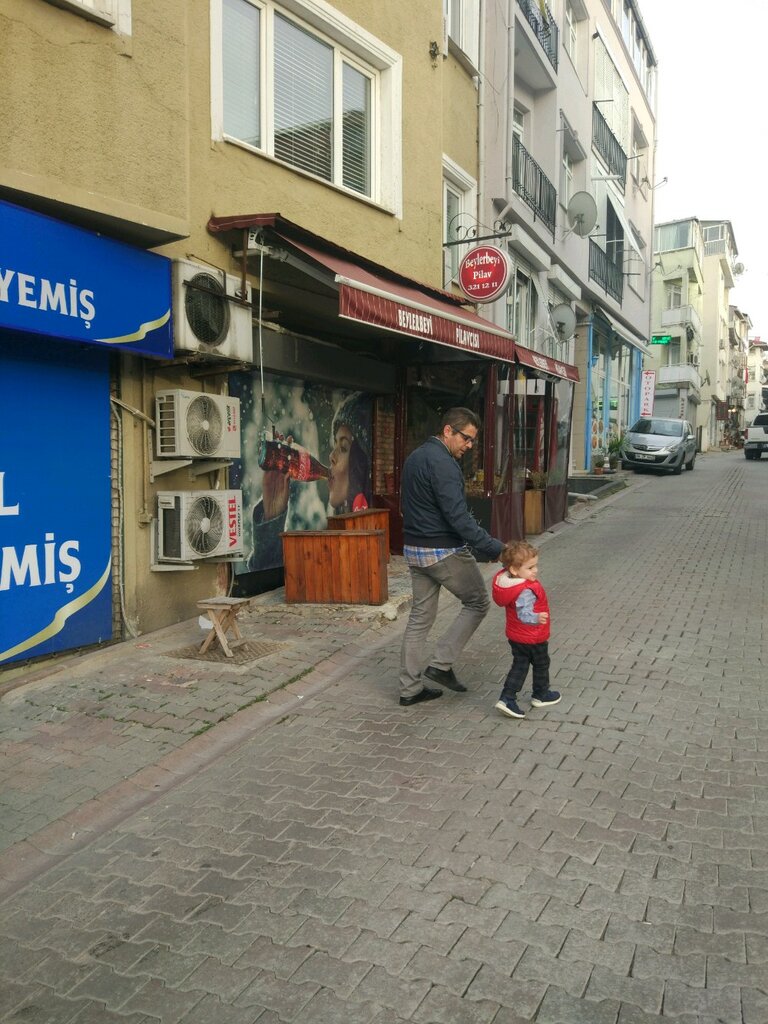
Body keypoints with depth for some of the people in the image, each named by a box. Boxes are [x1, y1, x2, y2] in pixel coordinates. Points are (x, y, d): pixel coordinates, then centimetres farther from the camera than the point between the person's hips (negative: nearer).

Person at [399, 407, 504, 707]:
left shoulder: (415, 457, 12)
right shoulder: (442, 462, -19)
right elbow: (458, 516, -25)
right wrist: (494, 548, -24)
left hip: (414, 549, 9)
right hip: (443, 552, -9)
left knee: (420, 617, 13)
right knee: (478, 602, 10)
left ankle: (410, 688, 17)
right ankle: (442, 664, 8)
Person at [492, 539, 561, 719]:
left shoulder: (506, 581, -9)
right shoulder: (527, 591, -34)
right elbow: (524, 614, -43)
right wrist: (537, 618, -59)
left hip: (514, 636, 7)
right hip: (534, 637, -7)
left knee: (519, 665, 16)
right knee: (541, 665, 18)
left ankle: (507, 699, 7)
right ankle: (541, 695, 37)